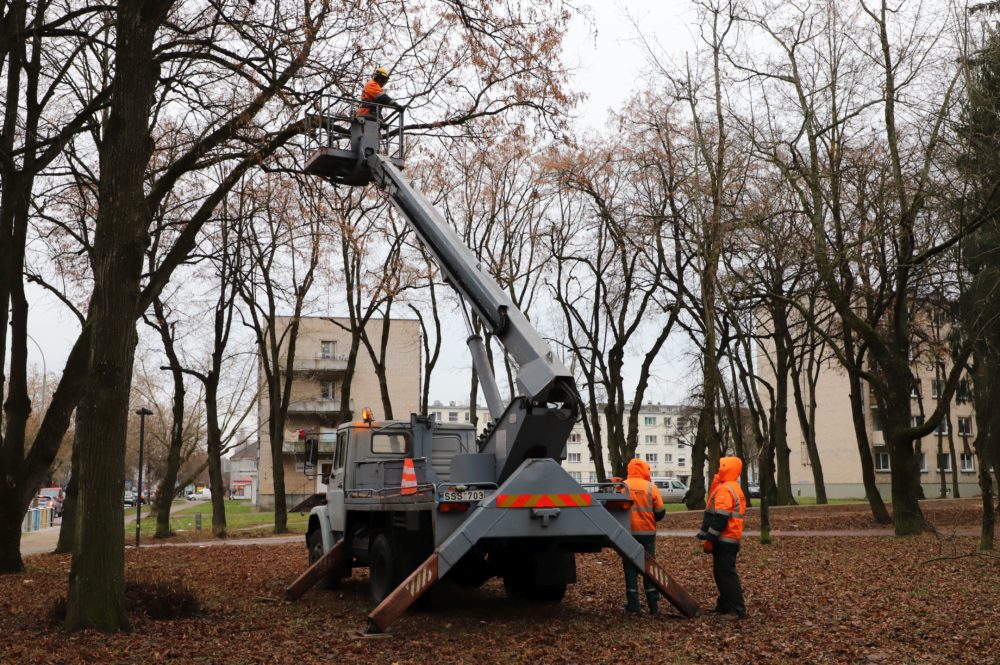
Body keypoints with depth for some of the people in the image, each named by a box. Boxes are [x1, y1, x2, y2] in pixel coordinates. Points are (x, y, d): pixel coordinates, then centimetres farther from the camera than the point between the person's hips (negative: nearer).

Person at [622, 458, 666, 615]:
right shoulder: (651, 487, -5)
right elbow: (660, 512, -2)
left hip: (628, 532, -1)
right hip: (647, 532, 1)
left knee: (630, 568, 7)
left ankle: (633, 605, 5)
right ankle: (653, 605, 13)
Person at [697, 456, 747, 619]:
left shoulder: (725, 490, -16)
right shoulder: (734, 488, 17)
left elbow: (720, 518, -21)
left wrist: (709, 539, -18)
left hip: (724, 539, -10)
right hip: (730, 539, 10)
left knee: (726, 573, -7)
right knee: (720, 572, 17)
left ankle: (738, 610, -5)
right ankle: (724, 605, 24)